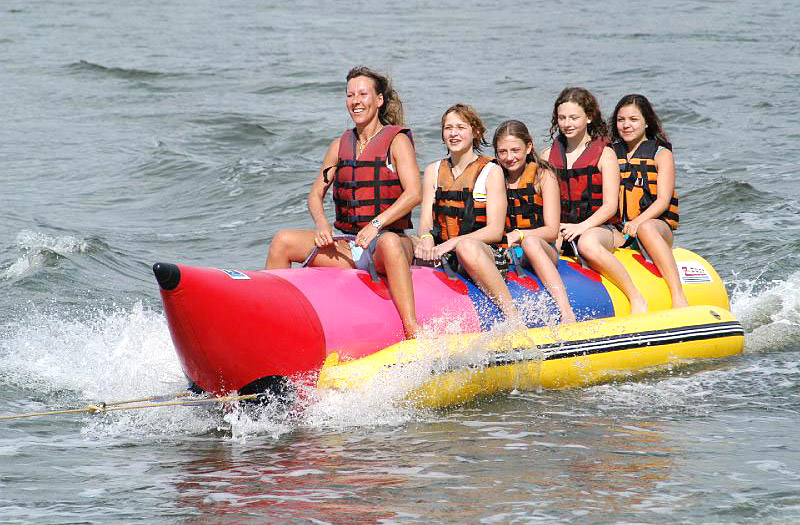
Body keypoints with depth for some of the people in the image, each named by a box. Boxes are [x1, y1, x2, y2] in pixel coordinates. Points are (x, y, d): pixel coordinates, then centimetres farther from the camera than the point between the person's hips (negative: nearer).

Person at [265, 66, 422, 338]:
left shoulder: (397, 140, 0)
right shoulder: (340, 146, 16)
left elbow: (414, 193, -12)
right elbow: (316, 194, 15)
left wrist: (376, 225, -24)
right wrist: (321, 224, -7)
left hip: (391, 238, -5)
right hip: (349, 248, 5)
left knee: (387, 242, -42)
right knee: (283, 241, -13)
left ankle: (413, 332, -49)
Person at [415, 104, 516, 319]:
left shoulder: (491, 172, 4)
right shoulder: (433, 171, 17)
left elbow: (495, 231, -5)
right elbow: (425, 221, 10)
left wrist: (454, 242, -20)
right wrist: (426, 238, -16)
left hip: (484, 251, -4)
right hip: (442, 253, 4)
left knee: (467, 247, -39)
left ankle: (513, 315, -39)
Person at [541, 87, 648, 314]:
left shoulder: (604, 155, 2)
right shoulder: (549, 156, 15)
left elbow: (610, 206, -5)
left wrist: (582, 227, -21)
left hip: (598, 228, -4)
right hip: (561, 230, 4)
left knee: (588, 244, -39)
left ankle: (637, 299, -28)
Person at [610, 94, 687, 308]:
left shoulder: (661, 154, 8)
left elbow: (663, 200, -3)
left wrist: (638, 222, -20)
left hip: (657, 226, -4)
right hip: (619, 230, 4)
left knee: (645, 229, -41)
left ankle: (678, 296, -50)